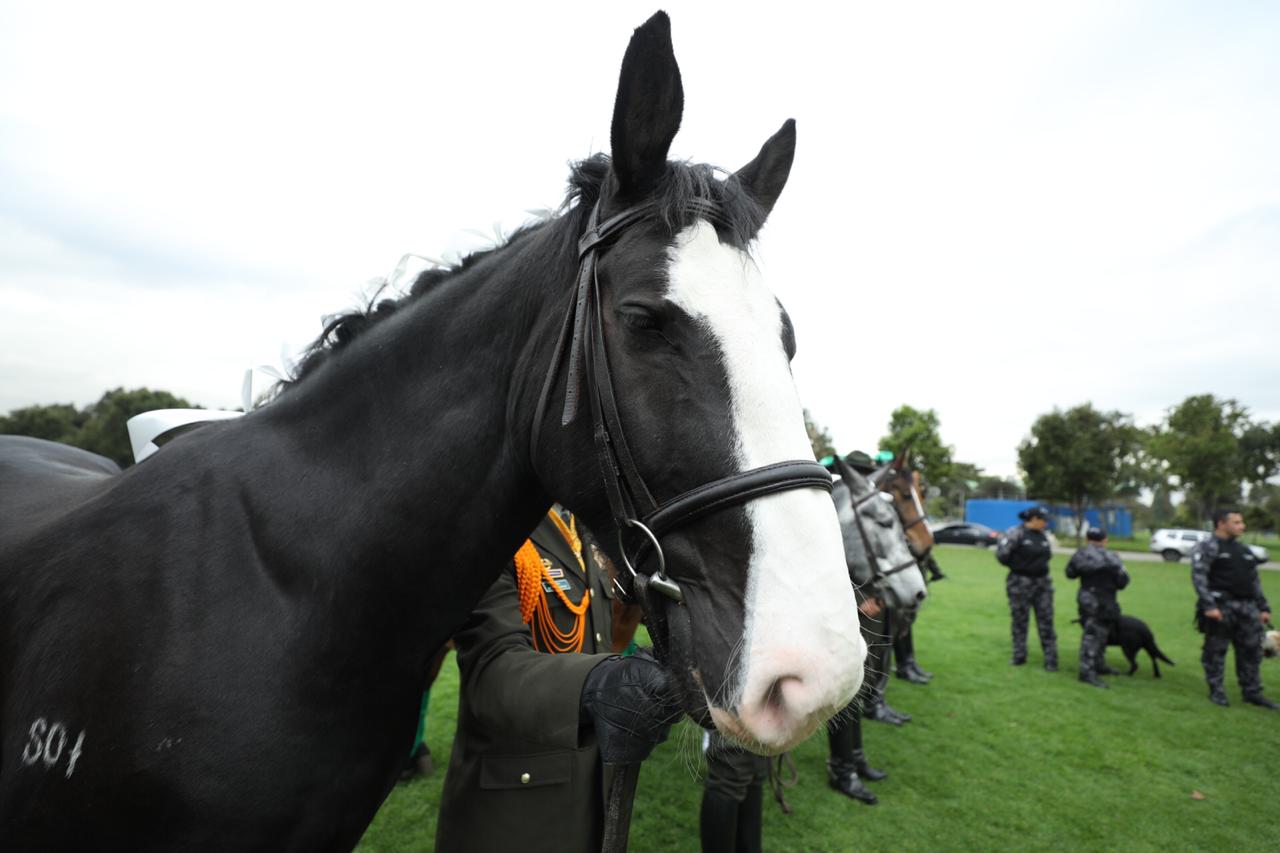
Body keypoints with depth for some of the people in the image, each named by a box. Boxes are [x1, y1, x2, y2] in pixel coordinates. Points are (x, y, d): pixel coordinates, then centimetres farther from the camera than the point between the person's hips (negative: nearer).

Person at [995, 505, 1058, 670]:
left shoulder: (1042, 536, 9)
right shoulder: (1016, 533, -12)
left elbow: (1047, 555, 22)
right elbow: (1001, 554, -15)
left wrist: (1040, 567, 8)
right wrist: (1017, 565, -2)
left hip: (1042, 582, 5)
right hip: (1020, 583, -5)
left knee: (1046, 620, 2)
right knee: (1019, 620, 6)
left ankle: (1051, 659, 8)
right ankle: (1019, 655, 18)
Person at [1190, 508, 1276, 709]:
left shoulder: (1244, 550, 18)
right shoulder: (1206, 548, -6)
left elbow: (1255, 581, 22)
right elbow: (1198, 577, -15)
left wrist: (1264, 608, 16)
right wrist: (1208, 606, -22)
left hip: (1247, 608, 7)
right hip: (1220, 608, -7)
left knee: (1251, 651, 9)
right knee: (1215, 651, 1)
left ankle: (1252, 692, 20)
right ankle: (1216, 691, 10)